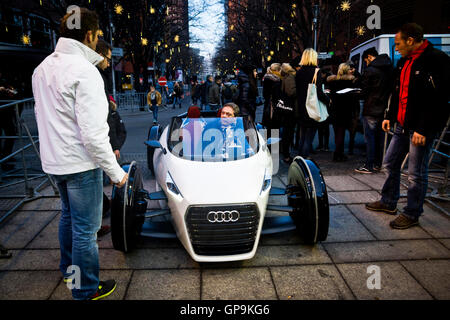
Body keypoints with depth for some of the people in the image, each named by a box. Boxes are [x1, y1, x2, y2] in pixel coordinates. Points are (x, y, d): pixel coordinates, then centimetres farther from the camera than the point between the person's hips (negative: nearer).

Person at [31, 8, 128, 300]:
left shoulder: (43, 68, 8)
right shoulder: (84, 71, -21)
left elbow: (42, 114, 15)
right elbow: (93, 133, -25)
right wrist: (115, 171, -17)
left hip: (53, 161, 9)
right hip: (80, 163, -9)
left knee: (69, 216, 27)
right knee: (86, 228, 5)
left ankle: (68, 269, 46)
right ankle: (86, 290, 22)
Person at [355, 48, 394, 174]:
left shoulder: (370, 71, -13)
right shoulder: (390, 69, 9)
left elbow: (364, 92, -9)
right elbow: (391, 88, 14)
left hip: (371, 110, -7)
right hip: (384, 109, 7)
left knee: (369, 137, -2)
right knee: (379, 137, 14)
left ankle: (369, 166, 0)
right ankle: (378, 164, 21)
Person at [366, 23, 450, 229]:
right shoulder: (404, 62, 13)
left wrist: (423, 130, -21)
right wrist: (389, 117, 16)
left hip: (421, 128, -9)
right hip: (402, 125, 9)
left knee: (416, 174, 0)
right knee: (390, 164, 16)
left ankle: (412, 214, 14)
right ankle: (388, 202, 32)